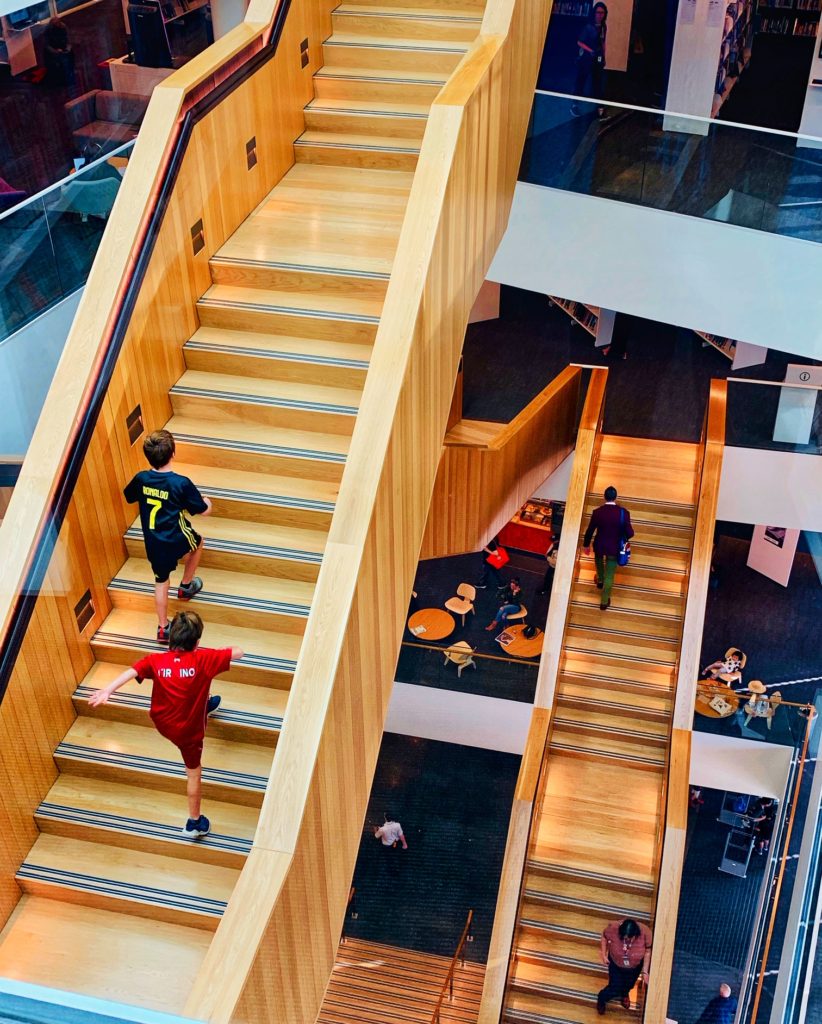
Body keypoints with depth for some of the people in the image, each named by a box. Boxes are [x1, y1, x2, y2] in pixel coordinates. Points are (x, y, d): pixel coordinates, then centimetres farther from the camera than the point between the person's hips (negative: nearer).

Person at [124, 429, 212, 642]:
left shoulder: (141, 479, -9)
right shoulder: (181, 483, -22)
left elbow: (128, 497, 14)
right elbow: (204, 510, -11)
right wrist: (206, 501, 13)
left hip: (153, 543, 3)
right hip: (177, 540, -3)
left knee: (161, 581, 20)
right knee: (198, 542, 31)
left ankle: (163, 628, 24)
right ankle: (186, 586, 43)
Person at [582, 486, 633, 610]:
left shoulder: (597, 512, -19)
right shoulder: (624, 512, -20)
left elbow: (589, 531, -8)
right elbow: (630, 533, -15)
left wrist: (586, 545, 9)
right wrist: (623, 537, 9)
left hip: (599, 545, 1)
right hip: (614, 548, -1)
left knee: (599, 560, 37)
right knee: (609, 575, 13)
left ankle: (600, 580, 58)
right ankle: (604, 601, 24)